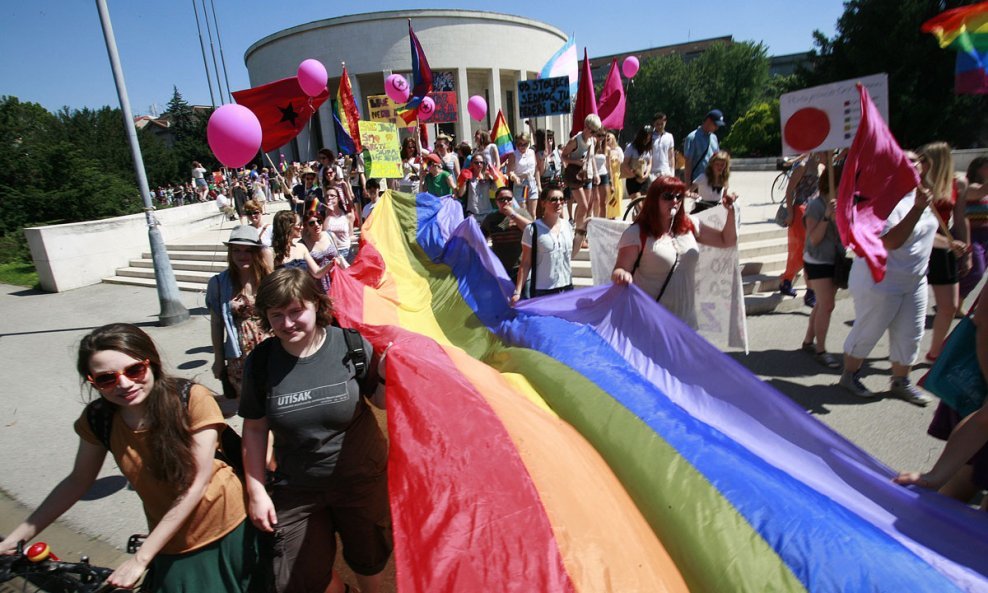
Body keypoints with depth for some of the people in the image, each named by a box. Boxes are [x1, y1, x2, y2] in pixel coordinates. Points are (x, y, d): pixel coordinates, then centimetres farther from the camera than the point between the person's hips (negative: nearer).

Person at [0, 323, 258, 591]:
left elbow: (197, 484, -22)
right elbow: (78, 480, 5)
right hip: (172, 545, 3)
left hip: (226, 531, -2)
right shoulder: (98, 418, -12)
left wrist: (140, 558, -18)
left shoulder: (192, 399, -25)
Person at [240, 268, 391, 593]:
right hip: (296, 491, 1)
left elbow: (381, 402, -4)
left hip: (362, 480, -1)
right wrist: (256, 490, 1)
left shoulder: (351, 345, -17)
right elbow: (254, 428, -1)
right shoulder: (261, 361, -12)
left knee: (369, 559, 21)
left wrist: (385, 375, -25)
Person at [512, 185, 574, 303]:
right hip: (542, 291, -5)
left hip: (567, 288, 5)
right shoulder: (533, 229, -9)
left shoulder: (567, 226, 6)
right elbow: (525, 263, -7)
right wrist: (517, 292, -13)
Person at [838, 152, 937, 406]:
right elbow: (891, 242, -32)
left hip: (914, 282, 9)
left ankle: (901, 382, 29)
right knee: (866, 333, 5)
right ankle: (849, 376, 23)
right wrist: (918, 208, -34)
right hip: (880, 282, -9)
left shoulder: (917, 194, 8)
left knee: (910, 336, 14)